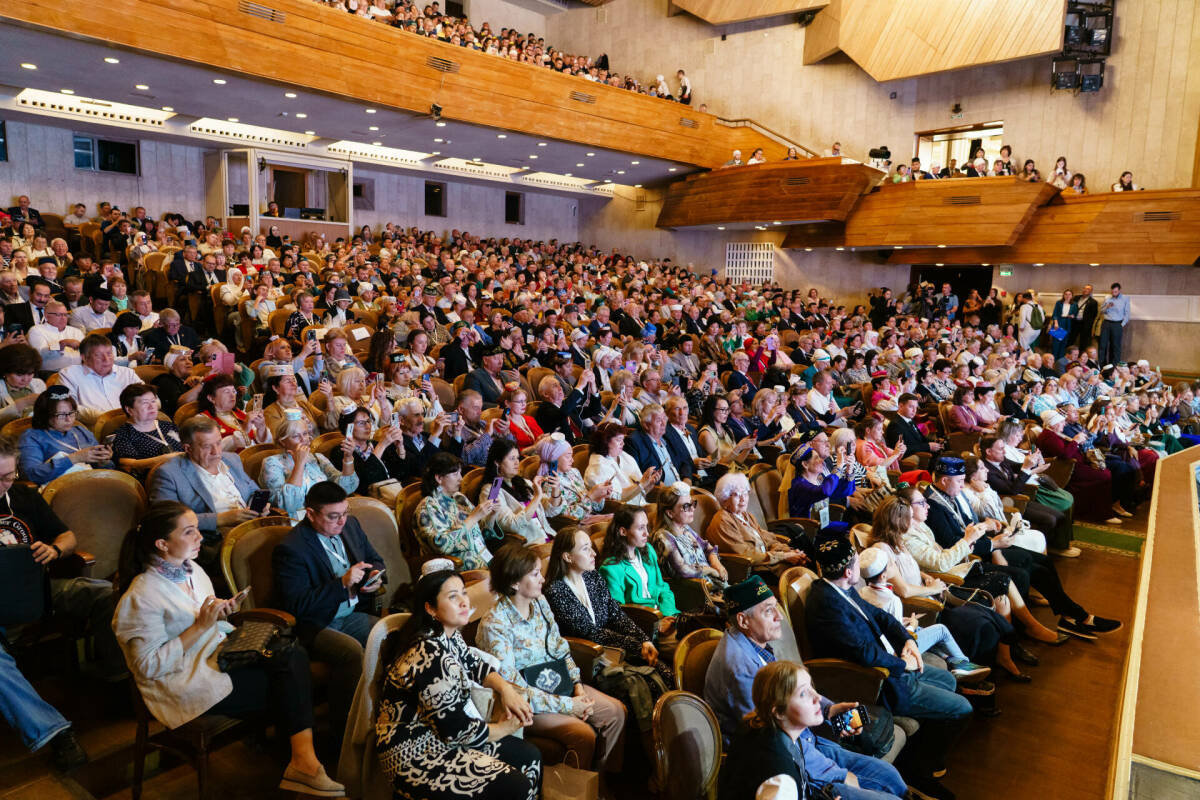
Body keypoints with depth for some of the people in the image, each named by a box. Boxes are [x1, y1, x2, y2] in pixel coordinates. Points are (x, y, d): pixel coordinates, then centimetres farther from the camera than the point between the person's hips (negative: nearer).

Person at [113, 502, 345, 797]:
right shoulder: (141, 596, -16)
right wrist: (200, 626, -22)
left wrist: (221, 614, -1)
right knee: (289, 683, -16)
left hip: (217, 655, 8)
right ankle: (302, 762, -2)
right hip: (186, 683, -7)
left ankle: (304, 760, -22)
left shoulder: (191, 570, 9)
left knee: (294, 654, -18)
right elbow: (148, 666, -18)